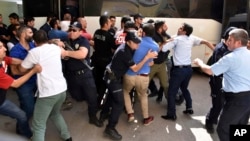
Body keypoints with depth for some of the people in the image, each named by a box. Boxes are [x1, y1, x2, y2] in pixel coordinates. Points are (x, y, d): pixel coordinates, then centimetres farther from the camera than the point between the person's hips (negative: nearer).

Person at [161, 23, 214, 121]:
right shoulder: (192, 38, 7)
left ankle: (171, 114, 7)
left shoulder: (176, 39, -8)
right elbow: (206, 42, 5)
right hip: (188, 69, 7)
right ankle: (189, 108, 32)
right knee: (184, 88, 28)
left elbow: (163, 49, -13)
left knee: (171, 92, 3)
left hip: (179, 69, -6)